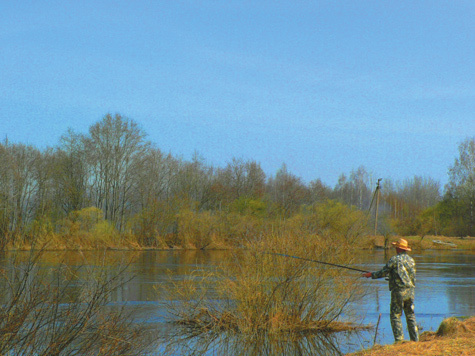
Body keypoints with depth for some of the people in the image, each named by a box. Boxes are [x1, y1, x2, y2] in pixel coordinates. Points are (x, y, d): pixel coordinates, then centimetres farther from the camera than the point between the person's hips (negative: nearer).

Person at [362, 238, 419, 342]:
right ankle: (415, 339, 12)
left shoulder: (394, 259, -9)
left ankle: (399, 339, -6)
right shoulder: (411, 260, 9)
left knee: (395, 315, 0)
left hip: (398, 291, -6)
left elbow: (383, 272, -4)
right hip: (410, 291, 6)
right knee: (410, 315, 12)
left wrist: (371, 275, 12)